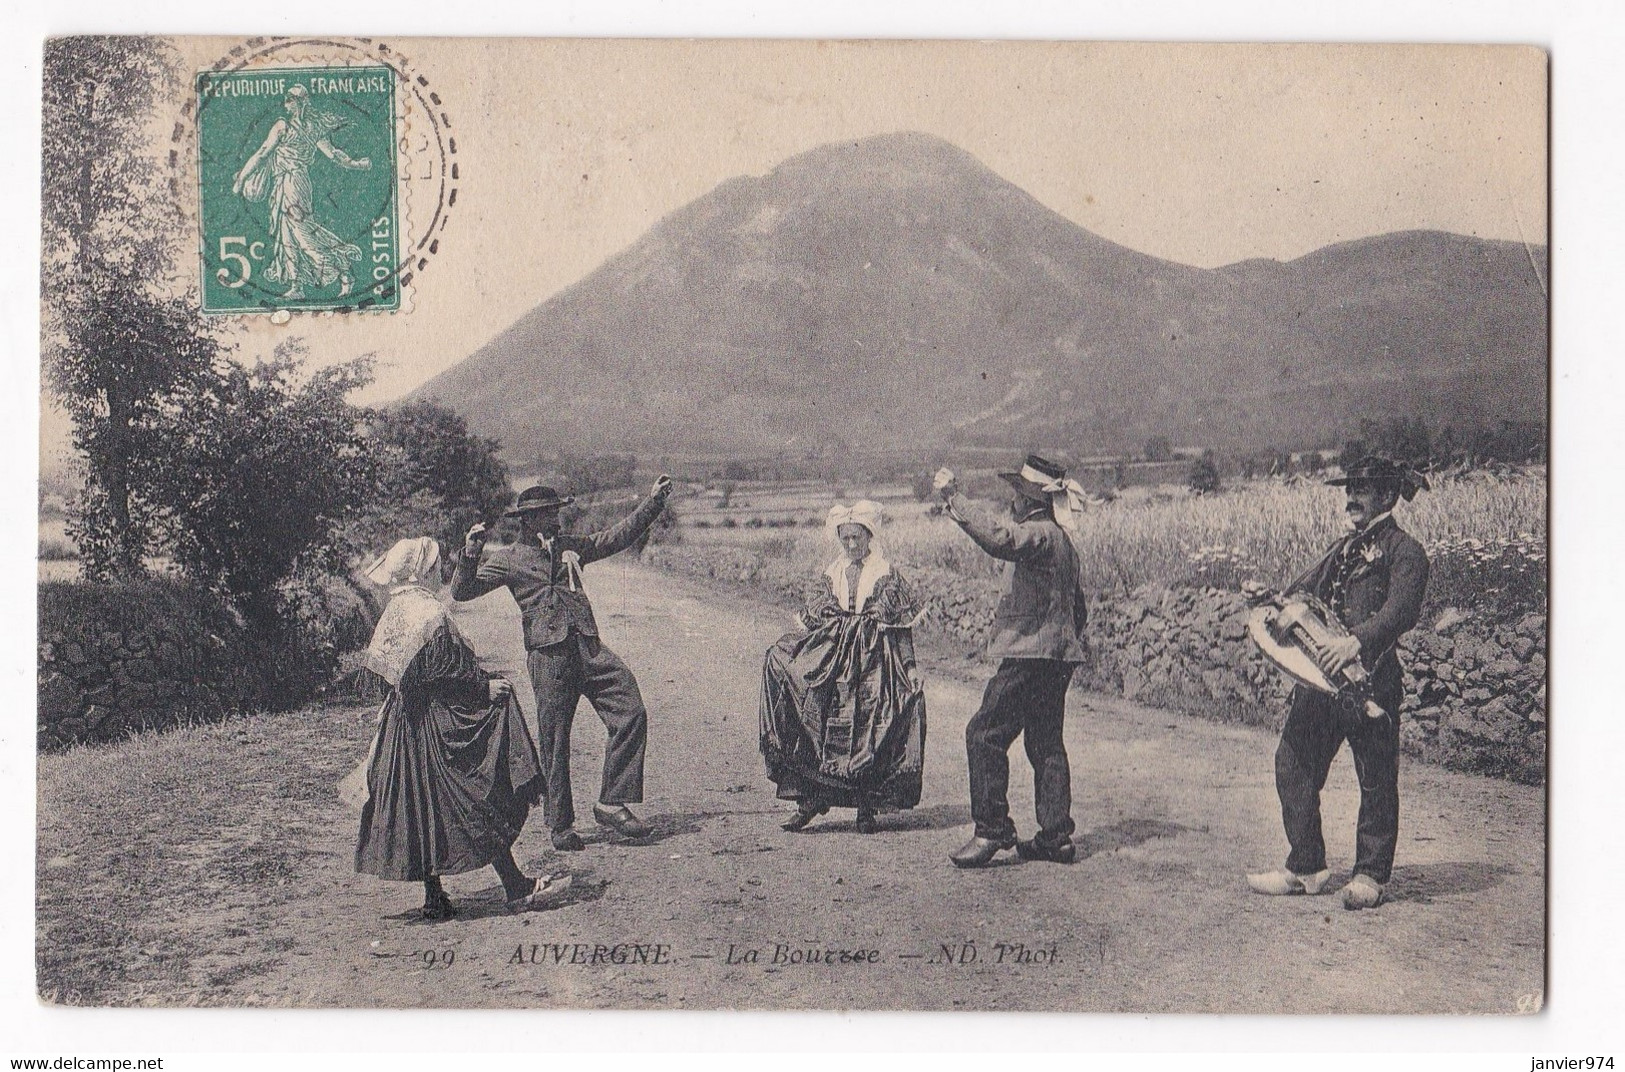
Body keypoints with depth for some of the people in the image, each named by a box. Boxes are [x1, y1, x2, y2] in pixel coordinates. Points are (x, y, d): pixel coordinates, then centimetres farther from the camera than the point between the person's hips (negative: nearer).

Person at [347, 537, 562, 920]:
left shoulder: (393, 613, 9)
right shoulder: (431, 614, -18)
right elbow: (450, 672, -21)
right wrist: (486, 687, -9)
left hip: (406, 725, 9)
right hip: (439, 723, -9)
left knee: (423, 811, 11)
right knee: (481, 805, -3)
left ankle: (434, 899, 16)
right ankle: (517, 888, 1)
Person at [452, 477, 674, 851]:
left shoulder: (571, 545, 20)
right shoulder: (507, 559, 8)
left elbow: (619, 536, 26)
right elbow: (462, 591, 5)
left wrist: (654, 501, 22)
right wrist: (471, 553, -11)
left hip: (589, 648, 4)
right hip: (548, 654, -4)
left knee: (631, 714, -12)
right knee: (555, 743, 0)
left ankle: (611, 803, -5)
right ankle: (561, 826, 13)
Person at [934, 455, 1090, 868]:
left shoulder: (1039, 532, -13)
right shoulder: (1060, 540, 19)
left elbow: (998, 539, -33)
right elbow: (1076, 604, 24)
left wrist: (954, 500, -30)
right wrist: (1074, 642, 30)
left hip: (1031, 654, -10)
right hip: (1056, 655, 11)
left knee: (985, 734, -7)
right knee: (1045, 743, 12)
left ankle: (993, 829, -6)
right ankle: (1056, 837, 14)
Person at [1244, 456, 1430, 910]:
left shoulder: (1404, 550, -5)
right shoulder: (1344, 549, 21)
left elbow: (1400, 611, -20)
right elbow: (1305, 590, 21)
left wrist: (1356, 641, -34)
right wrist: (1269, 597, 0)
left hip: (1370, 680, -8)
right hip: (1318, 673, 8)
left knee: (1377, 779, 3)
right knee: (1293, 766, 7)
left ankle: (1370, 875, 17)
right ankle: (1306, 867, 18)